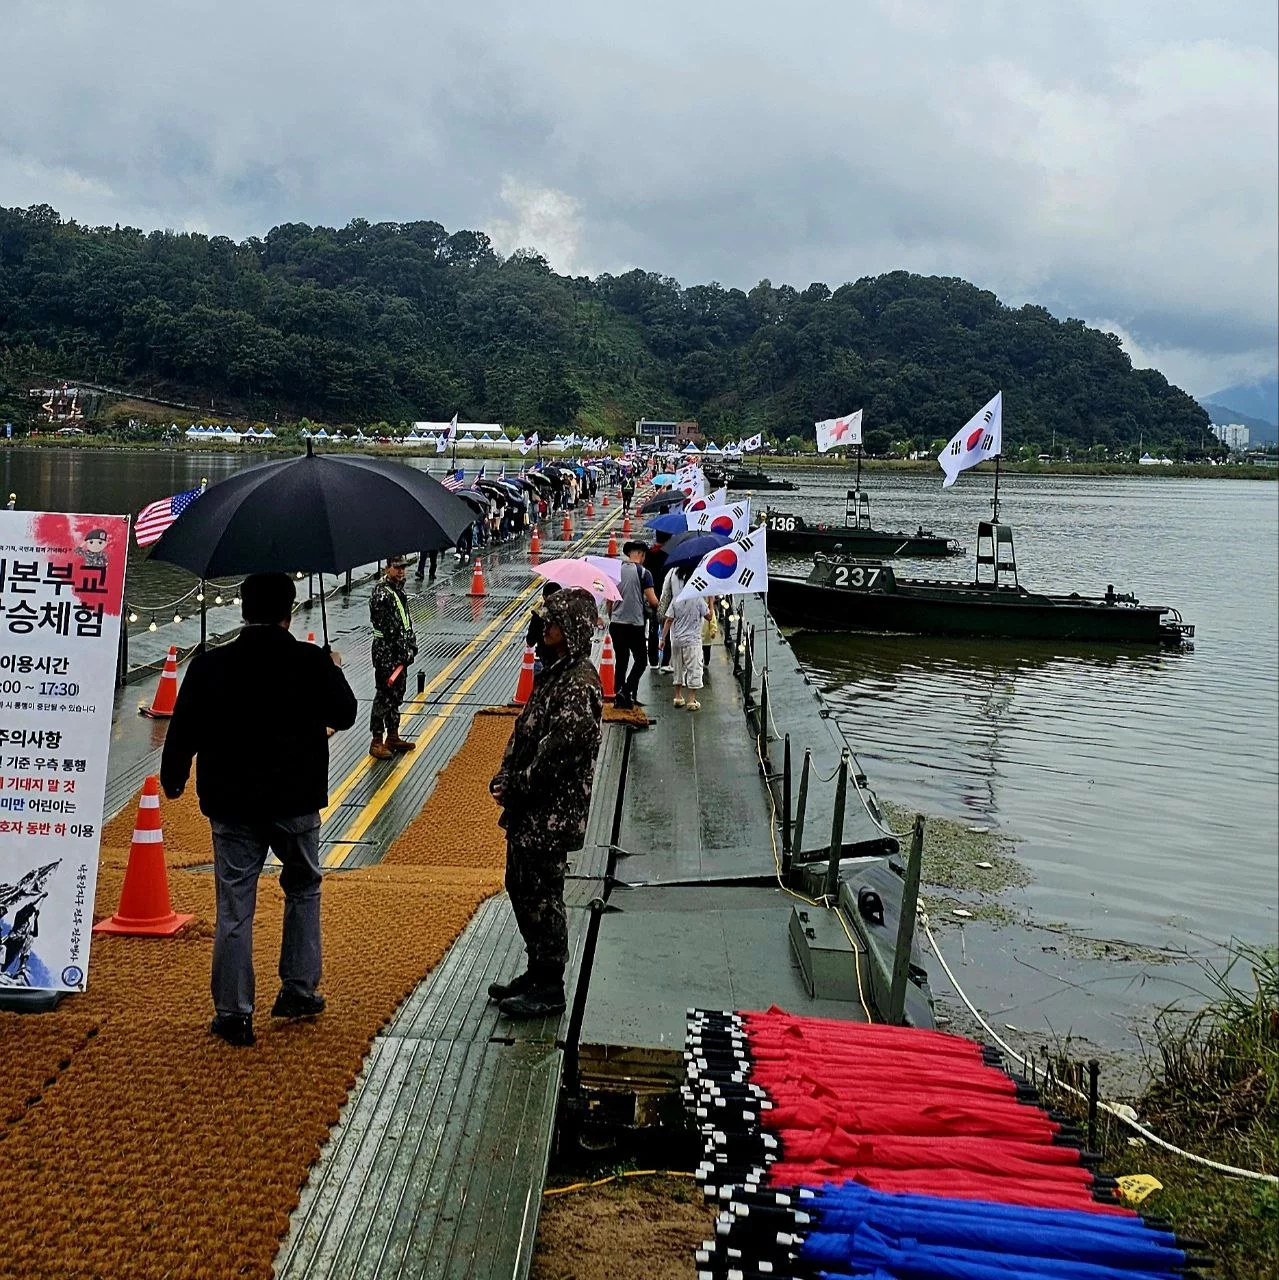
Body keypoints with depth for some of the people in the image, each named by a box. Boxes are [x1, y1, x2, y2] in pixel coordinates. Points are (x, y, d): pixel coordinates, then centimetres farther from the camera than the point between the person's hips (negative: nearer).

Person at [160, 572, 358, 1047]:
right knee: (303, 890, 22)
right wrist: (335, 670, 23)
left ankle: (233, 1013, 10)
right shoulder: (312, 662, -9)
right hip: (296, 803, 0)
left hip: (231, 807, 0)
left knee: (234, 910, 6)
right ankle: (298, 990, 24)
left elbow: (183, 731, -1)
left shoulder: (209, 665, -6)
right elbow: (344, 715, 5)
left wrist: (172, 779, 16)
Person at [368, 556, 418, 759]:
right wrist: (404, 650, -16)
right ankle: (377, 742, 3)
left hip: (399, 653, 9)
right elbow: (389, 629, -20)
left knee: (397, 696, 16)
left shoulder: (398, 589, 12)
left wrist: (411, 645, 9)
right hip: (386, 653, -9)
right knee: (384, 697, -4)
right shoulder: (381, 594, -18)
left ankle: (393, 737, 26)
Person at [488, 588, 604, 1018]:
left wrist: (516, 788, -15)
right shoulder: (555, 670, 10)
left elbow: (559, 749, -24)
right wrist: (505, 780, 3)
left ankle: (550, 987, 15)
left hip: (552, 813, -10)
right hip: (528, 808, 10)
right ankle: (538, 971, 32)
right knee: (520, 887, 18)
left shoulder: (580, 682, -21)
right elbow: (524, 731, 14)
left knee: (541, 895, 1)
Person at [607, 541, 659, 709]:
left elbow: (609, 599, 11)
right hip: (635, 624, -5)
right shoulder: (644, 573, -9)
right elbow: (653, 601, -12)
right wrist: (655, 604, 11)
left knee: (621, 660, 13)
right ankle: (626, 691, -9)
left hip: (616, 624, 5)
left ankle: (619, 698, 14)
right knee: (641, 660, 7)